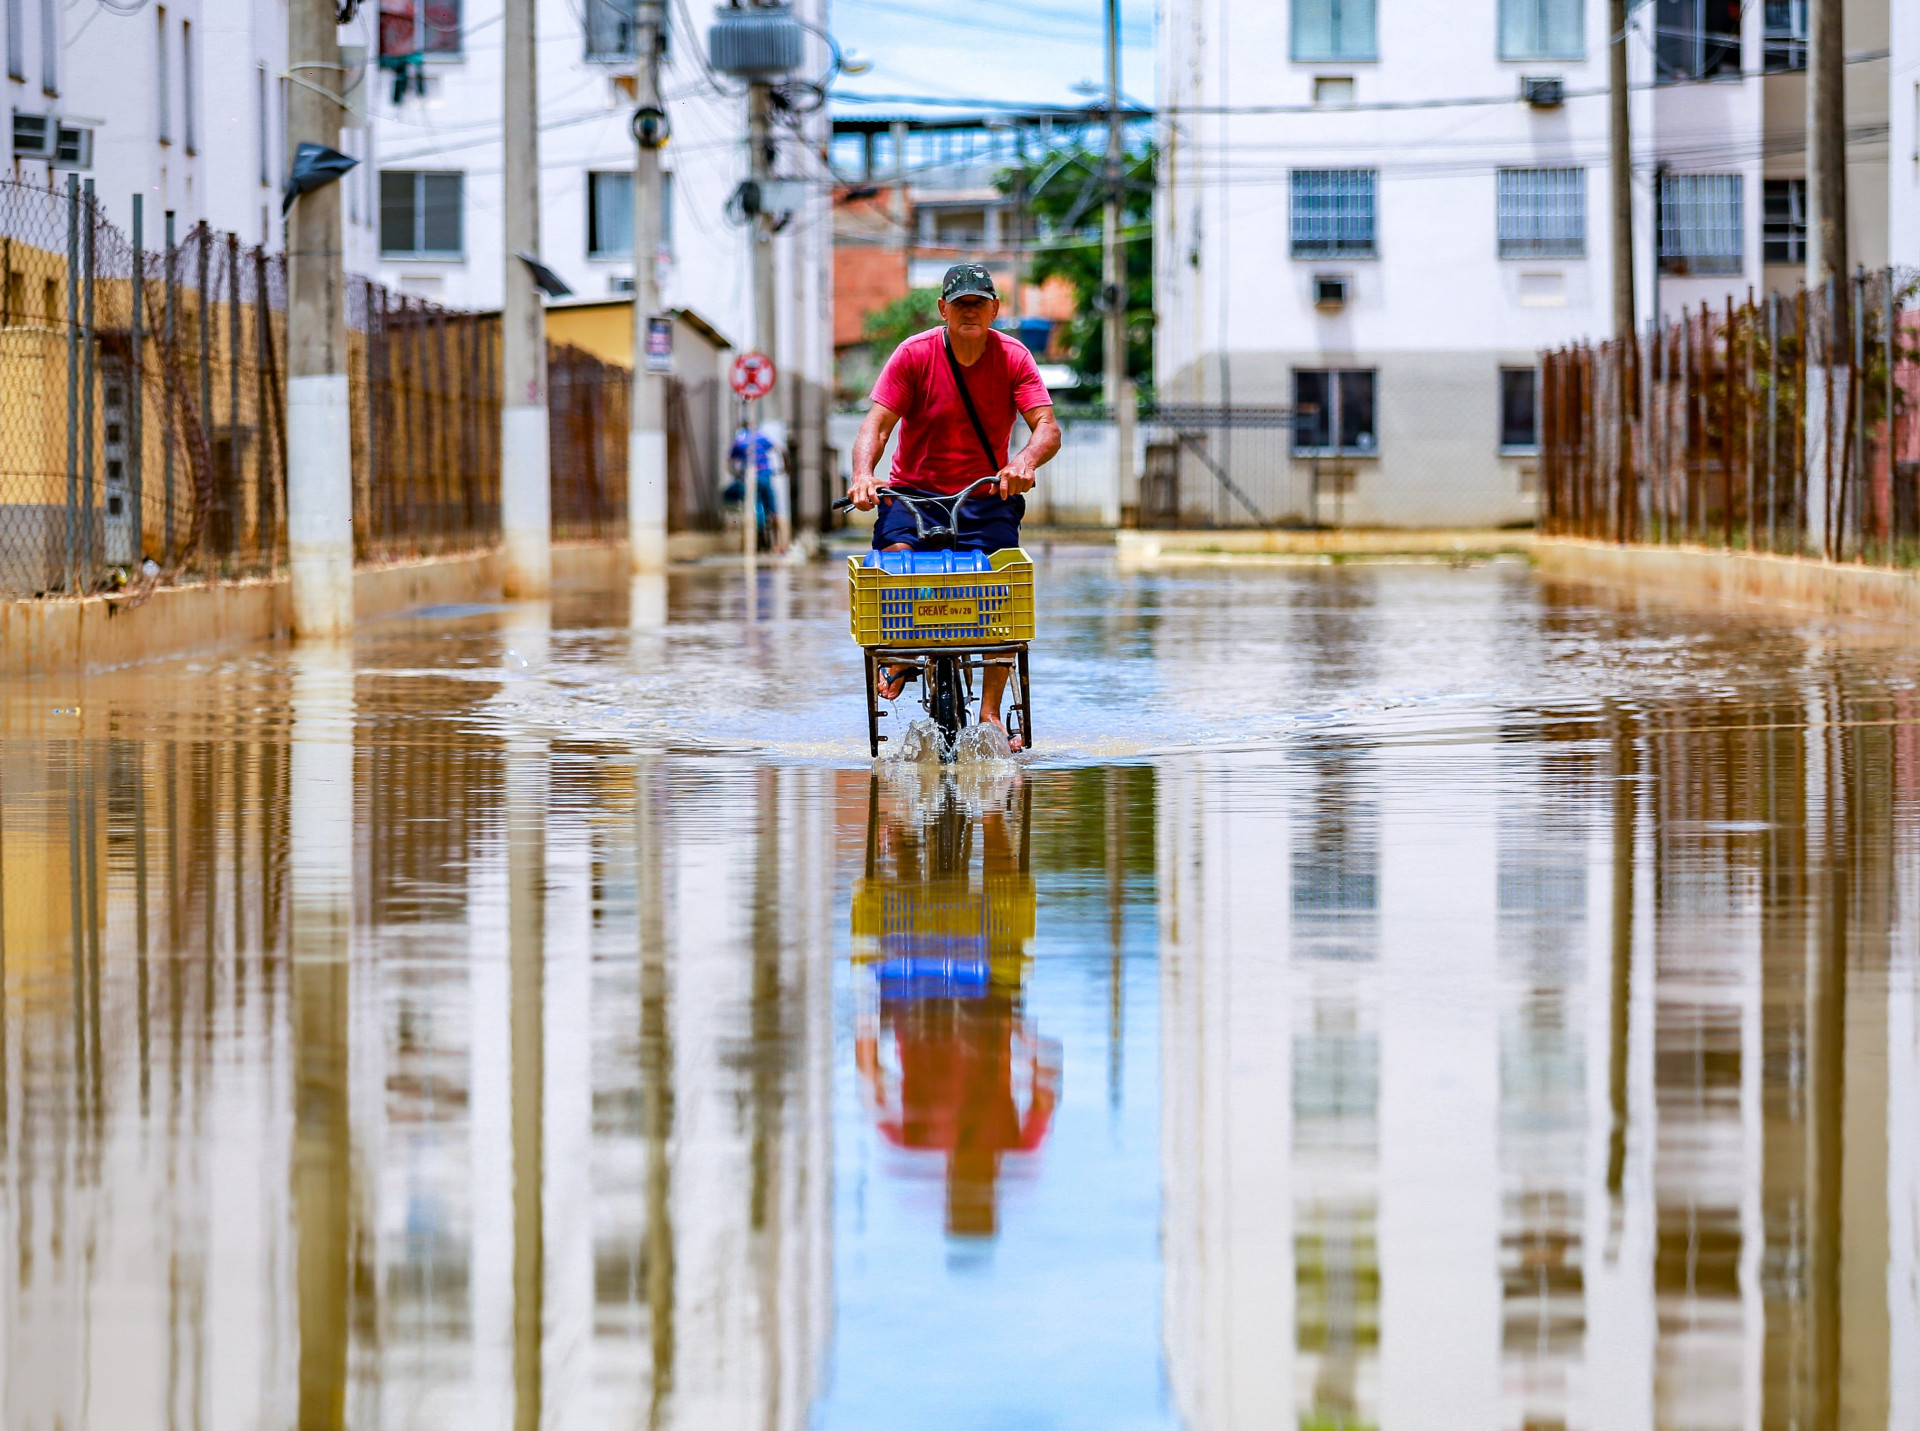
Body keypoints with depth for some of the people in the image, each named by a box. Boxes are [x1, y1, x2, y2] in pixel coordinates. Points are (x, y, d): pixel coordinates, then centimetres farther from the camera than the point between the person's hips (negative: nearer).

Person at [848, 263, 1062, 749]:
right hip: (913, 491, -1)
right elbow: (877, 424, -15)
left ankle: (990, 712, -9)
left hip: (985, 497, 1)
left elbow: (1048, 428, -14)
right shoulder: (914, 354, -7)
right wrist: (862, 473, -35)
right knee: (895, 554, -29)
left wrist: (1025, 461, -38)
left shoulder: (1012, 357, -5)